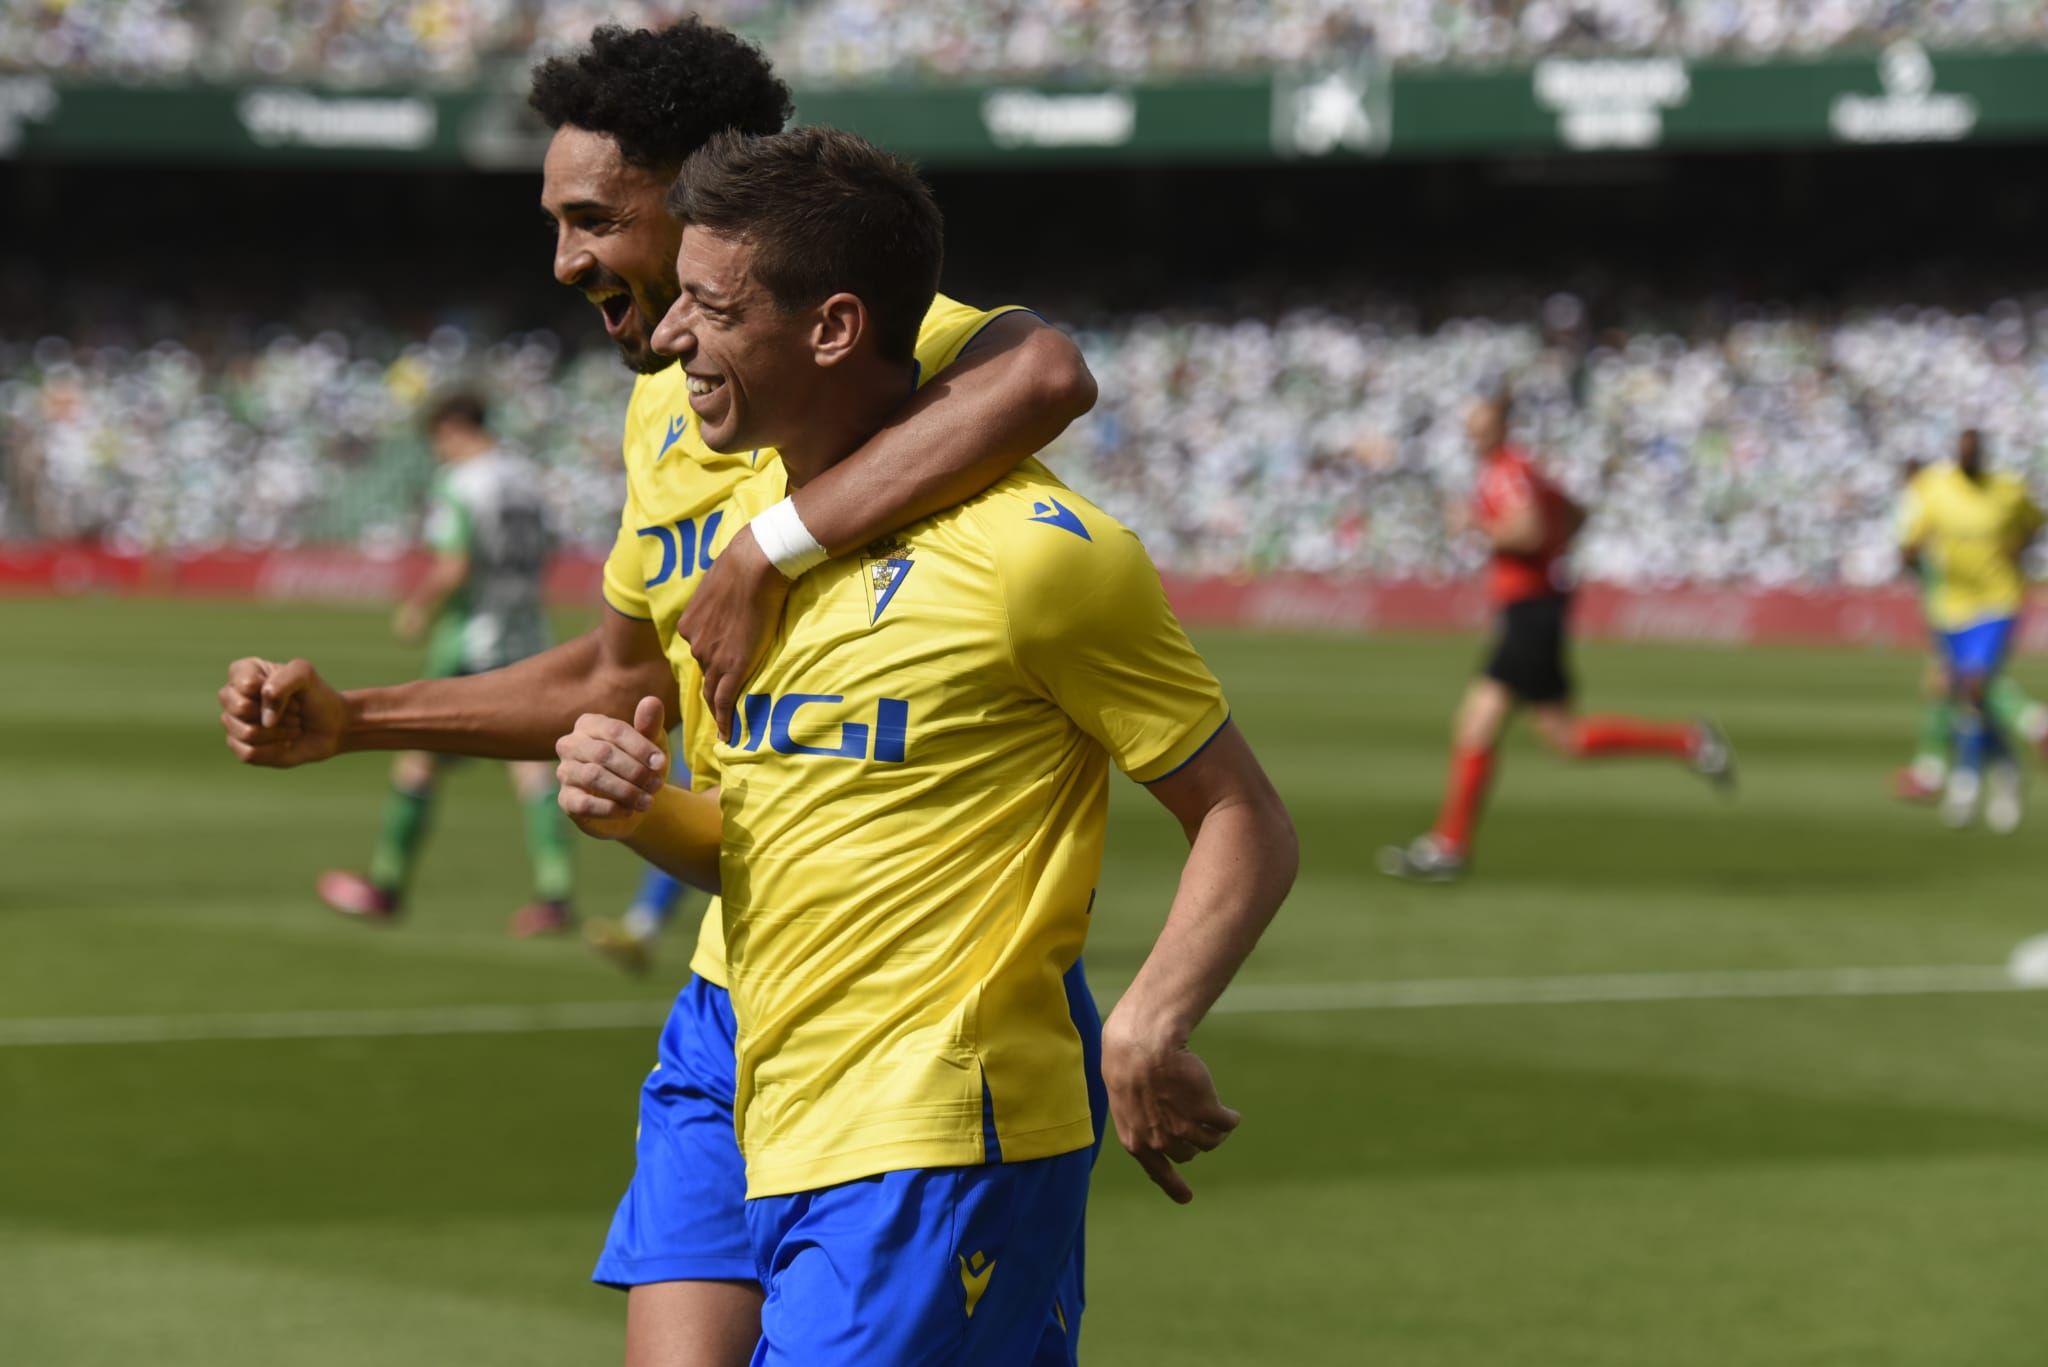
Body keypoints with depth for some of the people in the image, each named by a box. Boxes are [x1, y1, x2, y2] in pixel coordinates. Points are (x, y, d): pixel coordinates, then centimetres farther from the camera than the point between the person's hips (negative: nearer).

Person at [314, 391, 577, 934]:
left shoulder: (459, 486, -13)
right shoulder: (525, 477, 10)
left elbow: (451, 570, -20)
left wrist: (418, 607, -3)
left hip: (469, 642, -6)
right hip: (525, 639, 6)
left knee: (418, 761, 7)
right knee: (530, 766, 0)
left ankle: (387, 885, 16)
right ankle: (554, 893, -12)